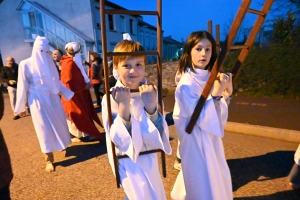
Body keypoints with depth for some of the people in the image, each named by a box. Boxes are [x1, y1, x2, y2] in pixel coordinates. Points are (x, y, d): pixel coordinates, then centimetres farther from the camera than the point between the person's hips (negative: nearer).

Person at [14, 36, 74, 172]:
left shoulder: (49, 63, 5)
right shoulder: (25, 64, -7)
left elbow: (57, 82, 11)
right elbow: (23, 86, -5)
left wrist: (69, 94, 9)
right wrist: (20, 106, -3)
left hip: (53, 98, 4)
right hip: (38, 100, -4)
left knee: (59, 123, 10)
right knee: (44, 127, -1)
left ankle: (61, 144, 36)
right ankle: (49, 159, 10)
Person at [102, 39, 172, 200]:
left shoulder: (149, 93, -10)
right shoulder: (111, 98, -19)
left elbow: (159, 136, -15)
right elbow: (119, 140, -23)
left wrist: (151, 106, -31)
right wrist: (124, 106, -37)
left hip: (149, 158, 4)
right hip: (128, 161, -4)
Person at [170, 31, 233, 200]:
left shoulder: (210, 78, 0)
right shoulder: (187, 84, -23)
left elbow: (219, 117, 3)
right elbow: (201, 118, -25)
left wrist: (226, 94, -12)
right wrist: (216, 93, -31)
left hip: (211, 136, 8)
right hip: (196, 139, -8)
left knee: (218, 178, 26)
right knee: (203, 185, 8)